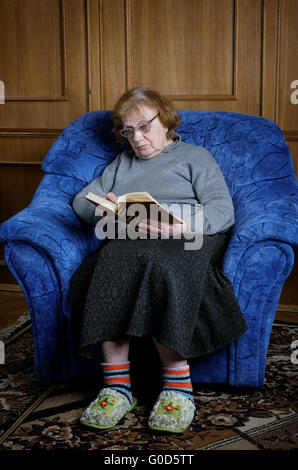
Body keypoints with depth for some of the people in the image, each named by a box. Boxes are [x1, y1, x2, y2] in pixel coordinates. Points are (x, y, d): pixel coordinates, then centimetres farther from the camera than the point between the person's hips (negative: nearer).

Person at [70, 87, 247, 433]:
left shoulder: (195, 156, 20)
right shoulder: (122, 163, 34)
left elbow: (222, 209, 3)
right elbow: (81, 200, 22)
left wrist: (181, 226, -18)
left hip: (186, 238, -3)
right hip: (125, 239, 3)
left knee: (155, 262, -39)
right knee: (111, 262, -34)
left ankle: (177, 382, -35)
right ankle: (116, 385, -34)